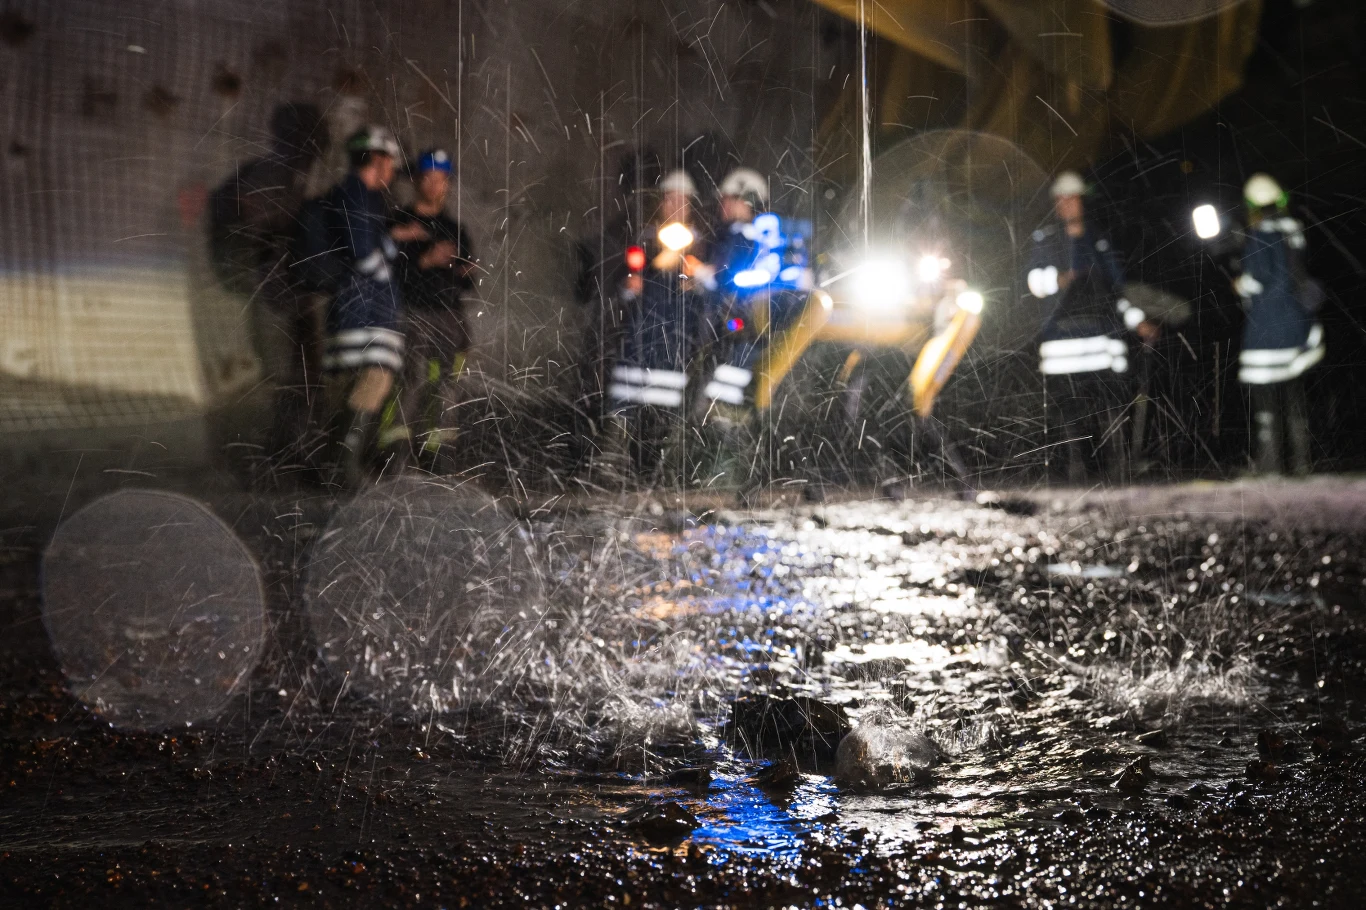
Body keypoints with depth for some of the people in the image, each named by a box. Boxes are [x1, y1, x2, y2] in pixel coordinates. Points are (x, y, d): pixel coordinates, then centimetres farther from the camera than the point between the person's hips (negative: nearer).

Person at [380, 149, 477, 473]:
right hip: (413, 312, -5)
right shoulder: (400, 223, 4)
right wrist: (426, 260, -18)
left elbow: (466, 283, 27)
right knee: (415, 376, -19)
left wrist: (469, 272, 5)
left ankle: (431, 458, 6)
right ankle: (395, 454, -19)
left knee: (445, 383, 0)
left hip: (450, 316, 6)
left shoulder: (455, 230, 22)